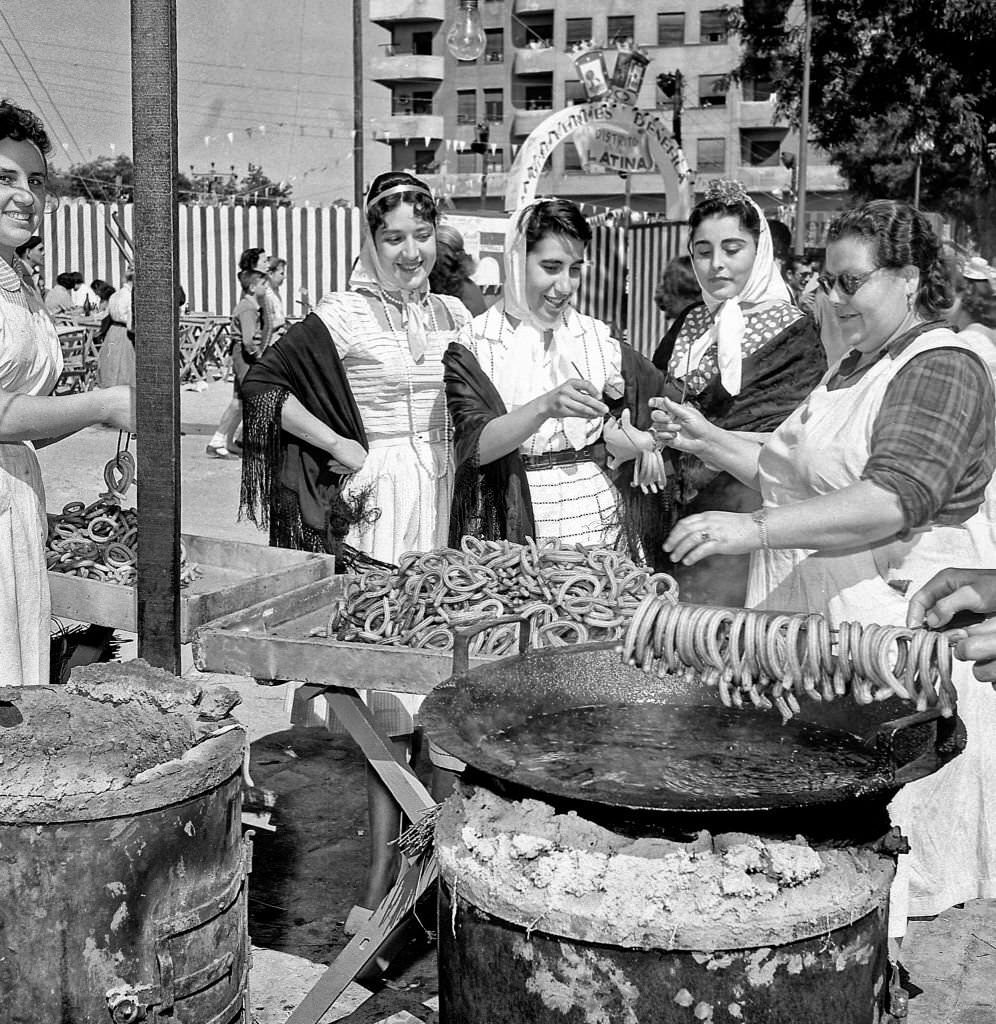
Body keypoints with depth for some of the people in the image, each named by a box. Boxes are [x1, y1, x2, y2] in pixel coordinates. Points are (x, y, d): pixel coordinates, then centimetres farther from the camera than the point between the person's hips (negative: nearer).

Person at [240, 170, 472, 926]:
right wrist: (339, 447, -11)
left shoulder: (455, 314, 11)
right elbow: (264, 384, -8)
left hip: (446, 496, 5)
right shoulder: (343, 317, -6)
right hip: (381, 502, -5)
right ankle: (385, 858, 2)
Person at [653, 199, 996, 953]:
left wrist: (755, 530, -36)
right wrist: (709, 441, 12)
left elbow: (892, 501, -27)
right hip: (814, 616, 9)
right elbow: (798, 477, 25)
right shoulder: (856, 367, 19)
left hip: (888, 627, -9)